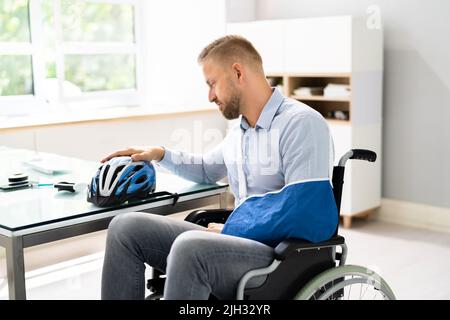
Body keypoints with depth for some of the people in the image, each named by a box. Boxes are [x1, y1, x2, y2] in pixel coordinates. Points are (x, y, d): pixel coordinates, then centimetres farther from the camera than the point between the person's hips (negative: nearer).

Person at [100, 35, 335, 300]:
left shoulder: (302, 122, -12)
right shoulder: (239, 131, 16)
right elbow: (207, 169, 37)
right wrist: (160, 154, 21)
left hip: (283, 251, -8)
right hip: (238, 239, 9)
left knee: (190, 246, -37)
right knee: (125, 227, -2)